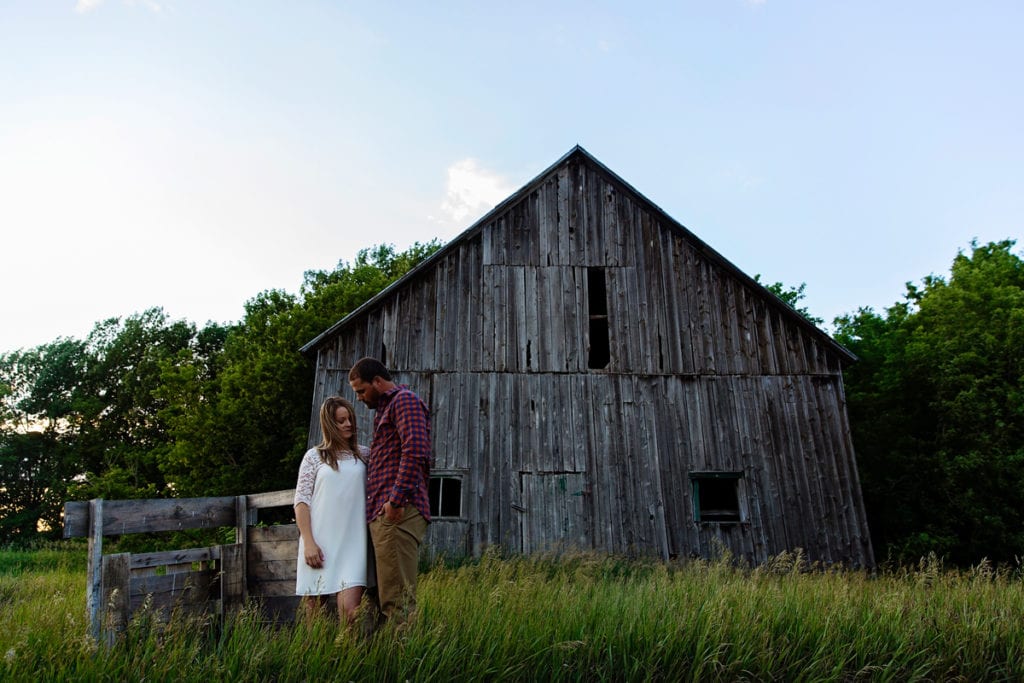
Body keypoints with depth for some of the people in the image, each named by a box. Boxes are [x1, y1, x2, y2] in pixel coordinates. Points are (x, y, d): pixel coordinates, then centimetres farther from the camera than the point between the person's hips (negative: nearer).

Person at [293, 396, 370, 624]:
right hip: (320, 544, 0)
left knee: (350, 610, -13)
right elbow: (301, 502, 2)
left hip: (352, 543, 1)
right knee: (314, 611, 6)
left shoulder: (364, 455, 13)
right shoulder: (314, 456, 7)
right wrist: (308, 543, -6)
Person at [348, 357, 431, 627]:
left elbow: (415, 452, -17)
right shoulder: (384, 408, 28)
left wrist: (396, 499, -22)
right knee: (387, 596, 9)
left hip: (397, 512, -10)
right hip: (381, 514, 10)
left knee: (396, 598, -11)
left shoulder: (405, 400, -2)